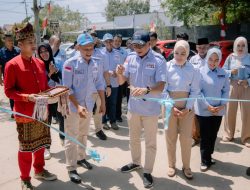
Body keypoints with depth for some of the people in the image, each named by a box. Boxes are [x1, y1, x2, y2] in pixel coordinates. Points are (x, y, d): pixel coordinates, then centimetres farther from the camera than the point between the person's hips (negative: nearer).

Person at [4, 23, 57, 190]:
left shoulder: (40, 63, 8)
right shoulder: (12, 65, -11)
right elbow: (8, 91, -12)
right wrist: (27, 97, -25)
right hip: (25, 114, -6)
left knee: (41, 143, 18)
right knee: (26, 148, 5)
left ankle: (39, 170, 38)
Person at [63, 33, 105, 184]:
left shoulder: (95, 63, -2)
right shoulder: (70, 64, -18)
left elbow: (100, 84, 6)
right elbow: (67, 88, -17)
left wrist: (103, 103, 8)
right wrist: (77, 106, -24)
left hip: (88, 105, 5)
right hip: (73, 106, -5)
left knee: (83, 134, 21)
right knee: (72, 137, 4)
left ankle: (81, 158, 41)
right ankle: (71, 168, 17)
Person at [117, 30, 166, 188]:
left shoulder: (158, 60, -16)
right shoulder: (130, 58, -3)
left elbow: (161, 86, -24)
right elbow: (122, 82, 1)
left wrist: (146, 90, -44)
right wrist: (120, 73, -22)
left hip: (151, 108, -4)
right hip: (133, 106, 5)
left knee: (150, 143, 10)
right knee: (134, 139, 22)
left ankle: (148, 172, 26)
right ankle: (136, 162, 44)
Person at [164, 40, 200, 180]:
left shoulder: (193, 69, -3)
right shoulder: (167, 67, -6)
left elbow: (195, 91, -3)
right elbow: (163, 89, -7)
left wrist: (187, 108, -11)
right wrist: (171, 107, -13)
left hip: (187, 107, 1)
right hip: (169, 106, 0)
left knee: (186, 138, 5)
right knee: (170, 137, 9)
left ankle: (186, 166, 23)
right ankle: (171, 165, 26)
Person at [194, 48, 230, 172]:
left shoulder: (223, 73, 3)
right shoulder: (201, 72, -8)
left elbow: (226, 90, 7)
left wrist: (222, 105, -7)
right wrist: (208, 106, -15)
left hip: (218, 110, 4)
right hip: (204, 110, -4)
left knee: (213, 135, 14)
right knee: (205, 136, 2)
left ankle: (208, 156, 32)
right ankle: (205, 161, 15)